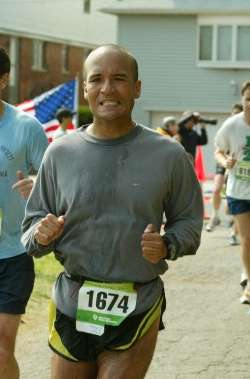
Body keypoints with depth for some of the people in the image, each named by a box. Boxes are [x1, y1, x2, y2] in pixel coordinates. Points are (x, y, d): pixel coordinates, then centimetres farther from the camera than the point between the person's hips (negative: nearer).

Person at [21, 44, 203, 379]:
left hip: (137, 312, -2)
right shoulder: (60, 153, 1)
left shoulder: (168, 156, -2)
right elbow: (32, 224, 8)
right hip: (71, 305, 2)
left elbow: (189, 221, 7)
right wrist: (42, 235, -14)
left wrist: (167, 245, -13)